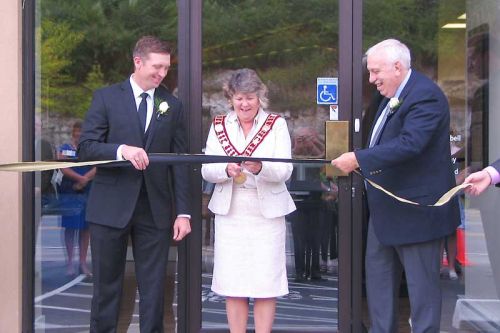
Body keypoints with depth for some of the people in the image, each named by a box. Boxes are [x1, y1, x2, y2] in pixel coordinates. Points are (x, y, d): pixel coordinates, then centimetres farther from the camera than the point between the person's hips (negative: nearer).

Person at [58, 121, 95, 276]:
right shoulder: (64, 149, 7)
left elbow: (97, 168, -2)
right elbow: (64, 169, -6)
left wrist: (84, 179, -16)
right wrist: (82, 178, -16)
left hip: (88, 193, 2)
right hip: (69, 193, -2)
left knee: (85, 228, 4)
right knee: (70, 228, 0)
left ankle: (83, 262, 9)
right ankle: (70, 262, 4)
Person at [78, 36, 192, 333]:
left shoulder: (172, 106, 9)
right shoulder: (106, 97, 3)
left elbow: (180, 162, 7)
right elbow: (86, 148, -4)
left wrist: (183, 212, 1)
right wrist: (122, 150, -23)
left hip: (155, 210, 2)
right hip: (111, 207, -2)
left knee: (154, 288, 4)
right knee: (107, 285, 6)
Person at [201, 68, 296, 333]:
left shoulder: (276, 124, 3)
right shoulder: (219, 125, 9)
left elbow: (285, 170, -7)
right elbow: (206, 170, 1)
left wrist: (260, 167, -27)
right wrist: (227, 170, -20)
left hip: (267, 213, -2)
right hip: (230, 212, 2)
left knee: (266, 284, -2)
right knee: (232, 284, 3)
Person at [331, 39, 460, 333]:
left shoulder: (425, 96, -19)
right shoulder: (392, 96, 11)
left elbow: (409, 143, -31)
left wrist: (358, 159, -30)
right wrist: (358, 161, 3)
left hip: (416, 207, -10)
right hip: (386, 208, 10)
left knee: (422, 282, 1)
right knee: (378, 274, 16)